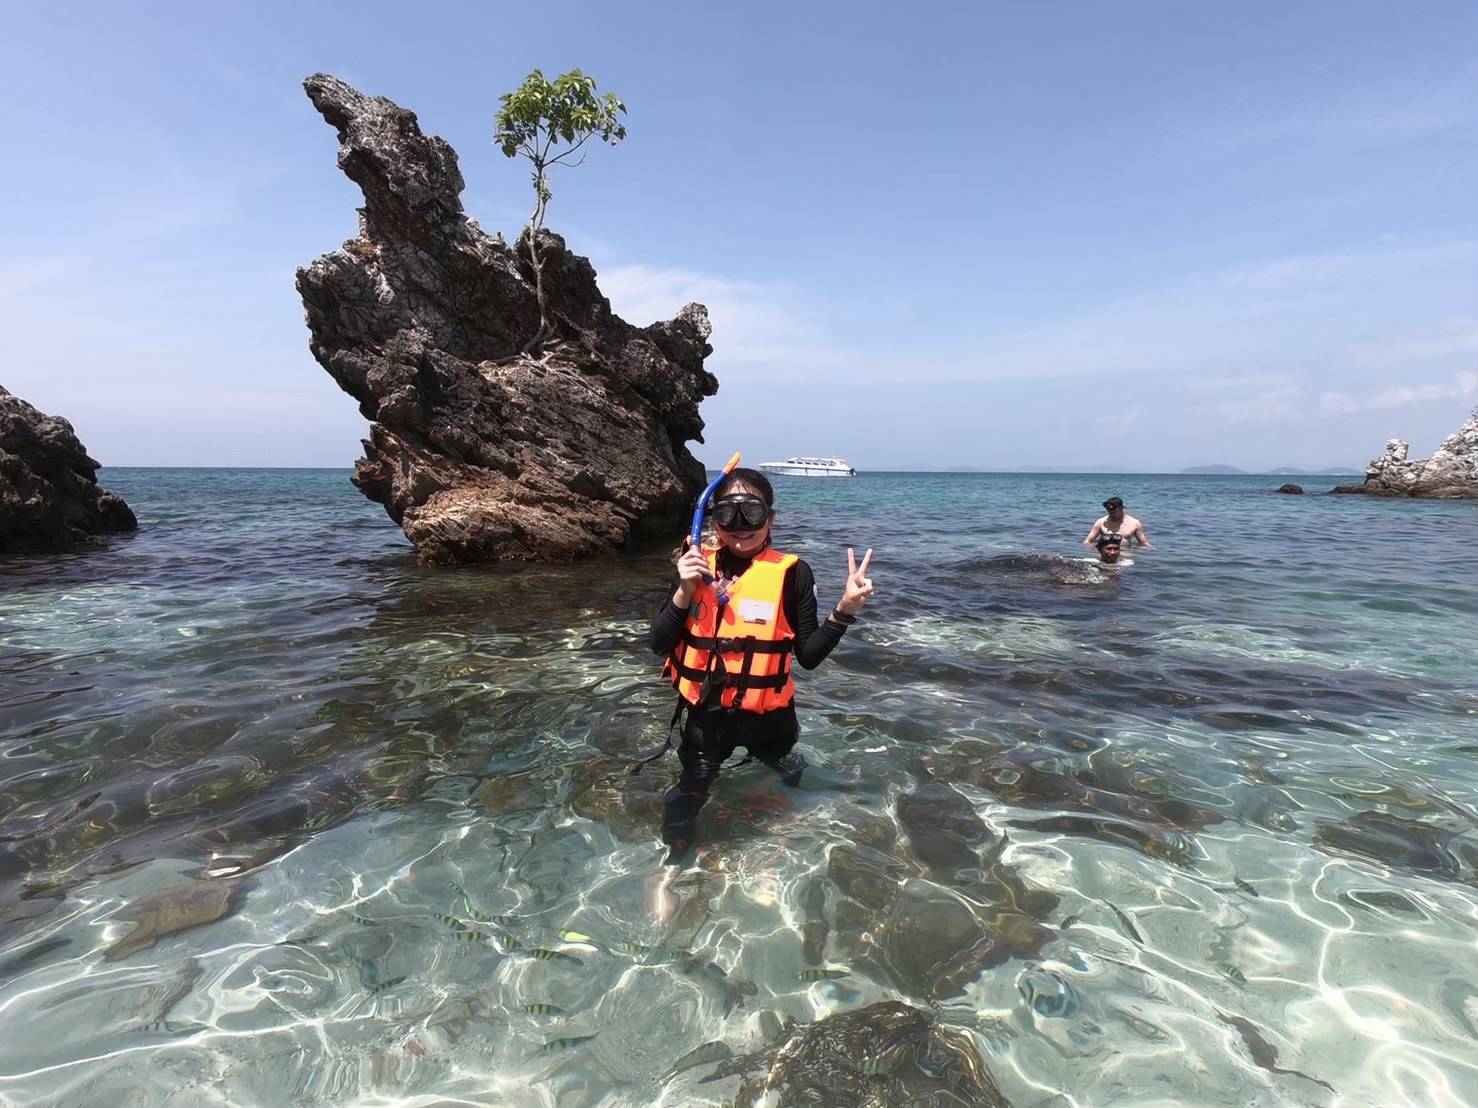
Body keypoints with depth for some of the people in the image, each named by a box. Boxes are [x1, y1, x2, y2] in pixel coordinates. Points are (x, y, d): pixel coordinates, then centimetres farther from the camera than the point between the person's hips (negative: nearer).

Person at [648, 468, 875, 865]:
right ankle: (674, 861, 44)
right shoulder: (697, 567, -6)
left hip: (767, 716, -1)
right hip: (705, 714, 1)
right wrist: (684, 592, -22)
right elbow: (659, 643, -7)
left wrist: (844, 610, -25)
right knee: (688, 794, 17)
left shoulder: (791, 573, -13)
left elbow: (809, 656, -10)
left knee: (786, 771, 26)